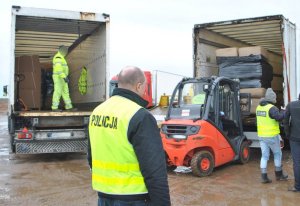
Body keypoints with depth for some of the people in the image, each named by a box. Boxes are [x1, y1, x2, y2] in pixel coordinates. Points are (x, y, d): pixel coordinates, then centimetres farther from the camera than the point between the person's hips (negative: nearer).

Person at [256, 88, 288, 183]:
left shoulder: (259, 107, 7)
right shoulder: (272, 108, -16)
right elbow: (278, 117, -29)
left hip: (261, 135, 6)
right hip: (272, 136, -6)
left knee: (264, 156, 8)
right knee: (277, 154, 13)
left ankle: (264, 177, 4)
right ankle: (279, 174, 26)